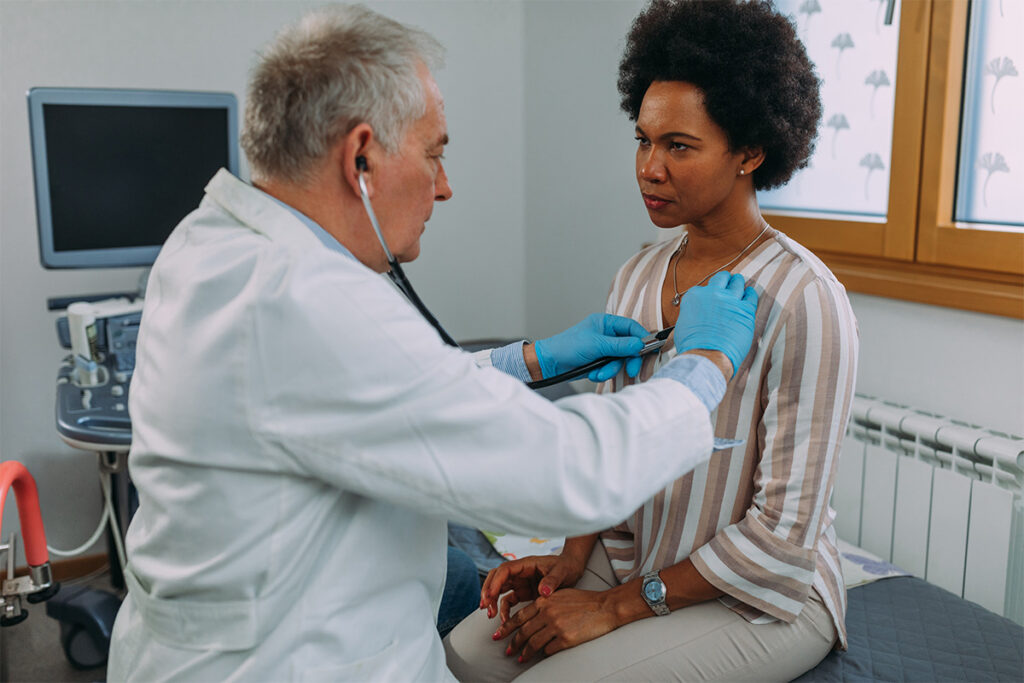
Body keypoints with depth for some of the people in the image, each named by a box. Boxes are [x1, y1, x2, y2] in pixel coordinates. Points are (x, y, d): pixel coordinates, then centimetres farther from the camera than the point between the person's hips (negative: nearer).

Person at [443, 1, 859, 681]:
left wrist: (617, 606, -16)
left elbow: (782, 535, -19)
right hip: (630, 561, 5)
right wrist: (573, 558, -6)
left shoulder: (804, 301, -20)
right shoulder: (636, 277, 1)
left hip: (762, 599, -5)